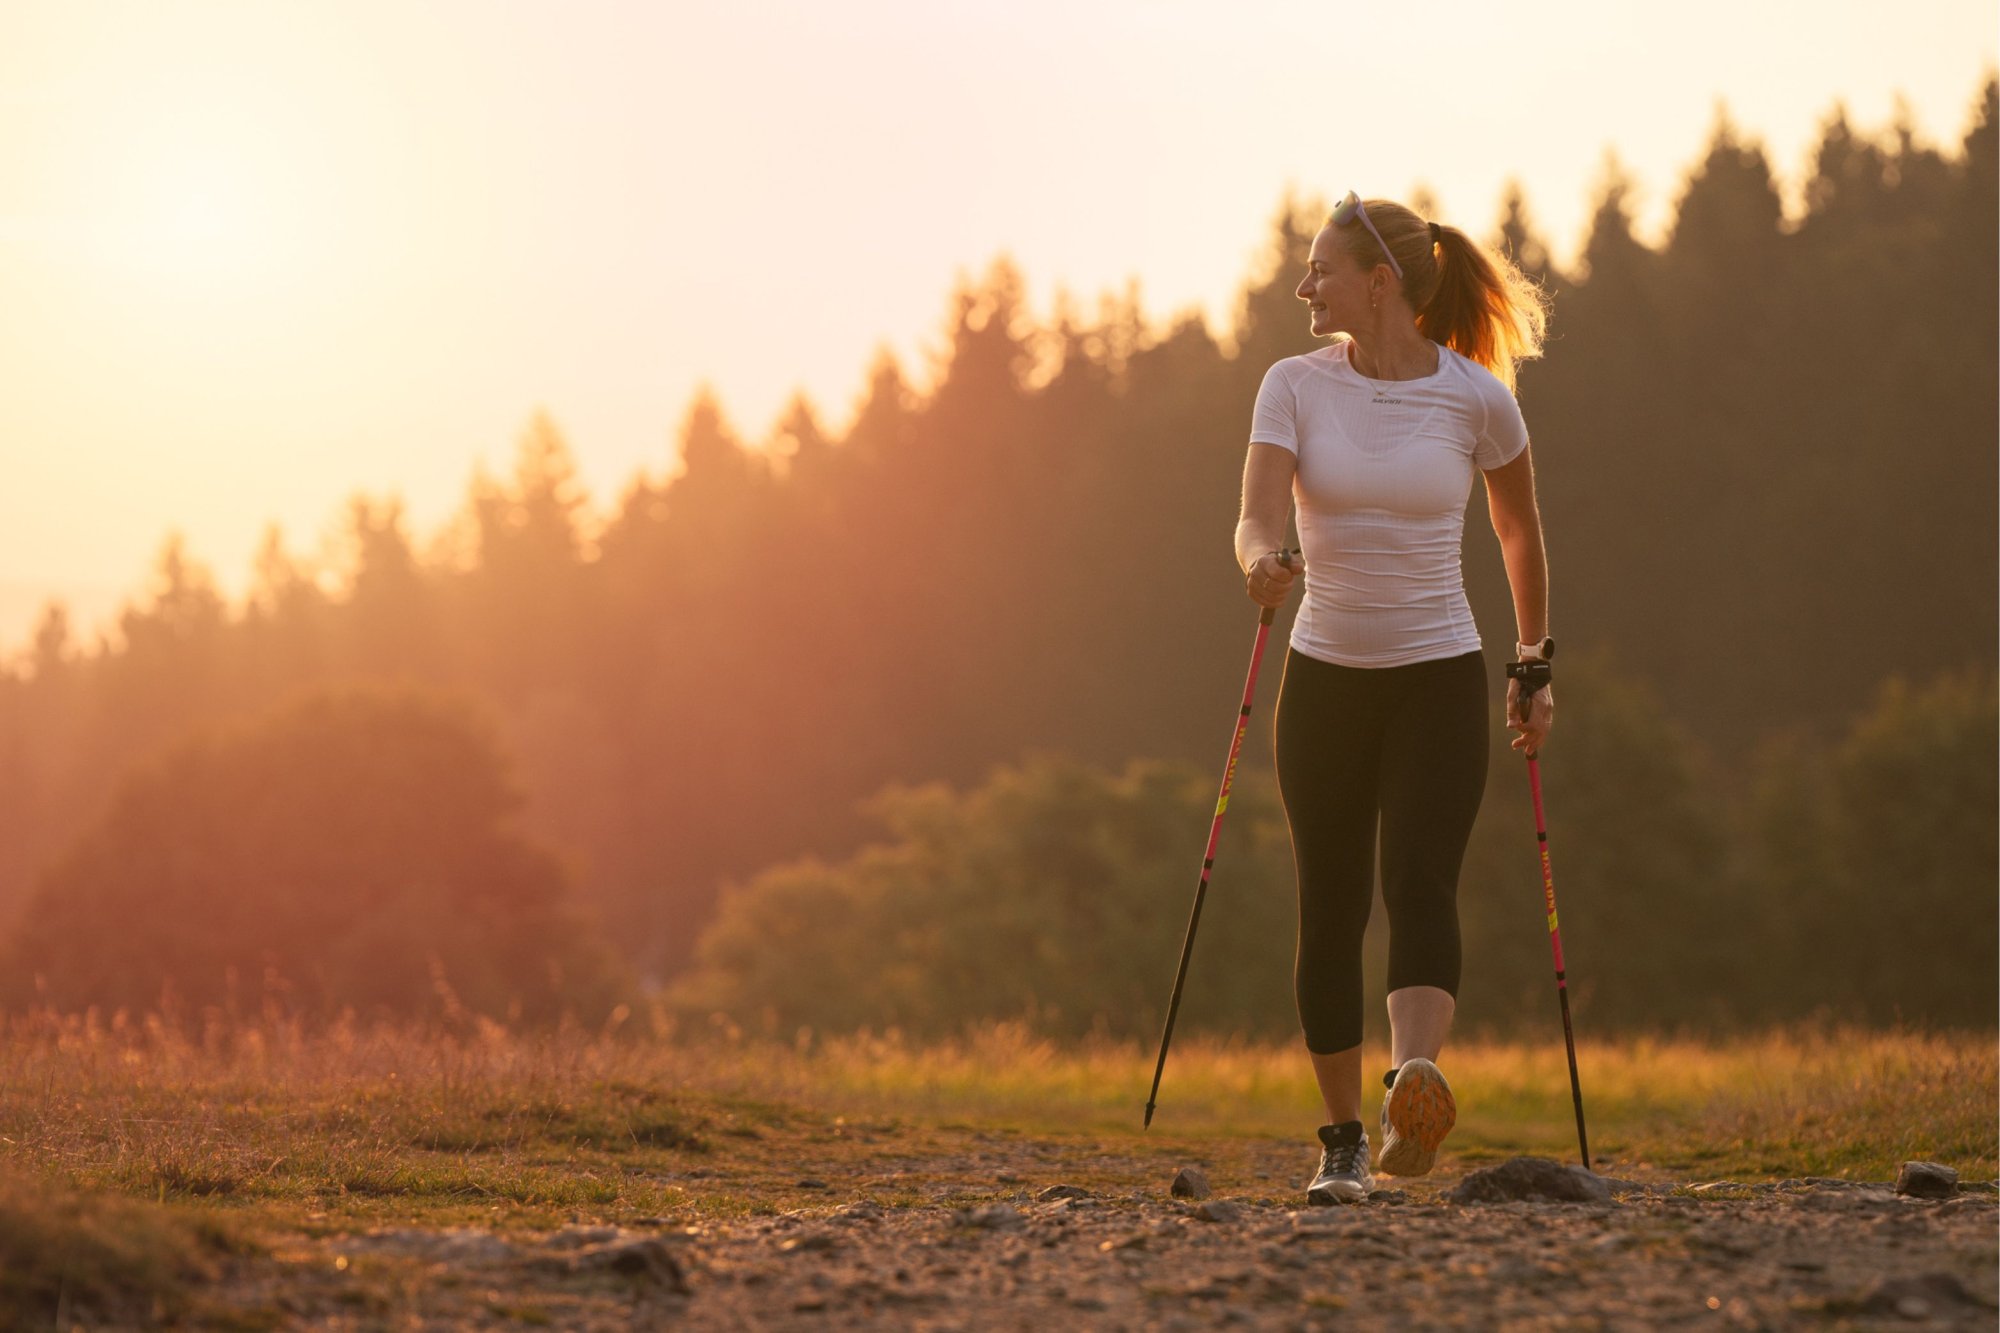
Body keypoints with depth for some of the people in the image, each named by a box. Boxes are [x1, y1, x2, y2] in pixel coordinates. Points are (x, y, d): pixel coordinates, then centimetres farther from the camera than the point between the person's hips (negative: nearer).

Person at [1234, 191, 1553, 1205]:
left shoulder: (1476, 397, -4)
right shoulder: (1296, 386, -2)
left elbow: (1519, 532, 11)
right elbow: (1257, 515, -15)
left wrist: (1535, 667, 17)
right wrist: (1262, 560, -39)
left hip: (1440, 678, -2)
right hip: (1325, 676, 2)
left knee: (1420, 881, -21)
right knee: (1330, 909, 3)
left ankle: (1416, 1085, -40)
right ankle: (1343, 1142, 14)